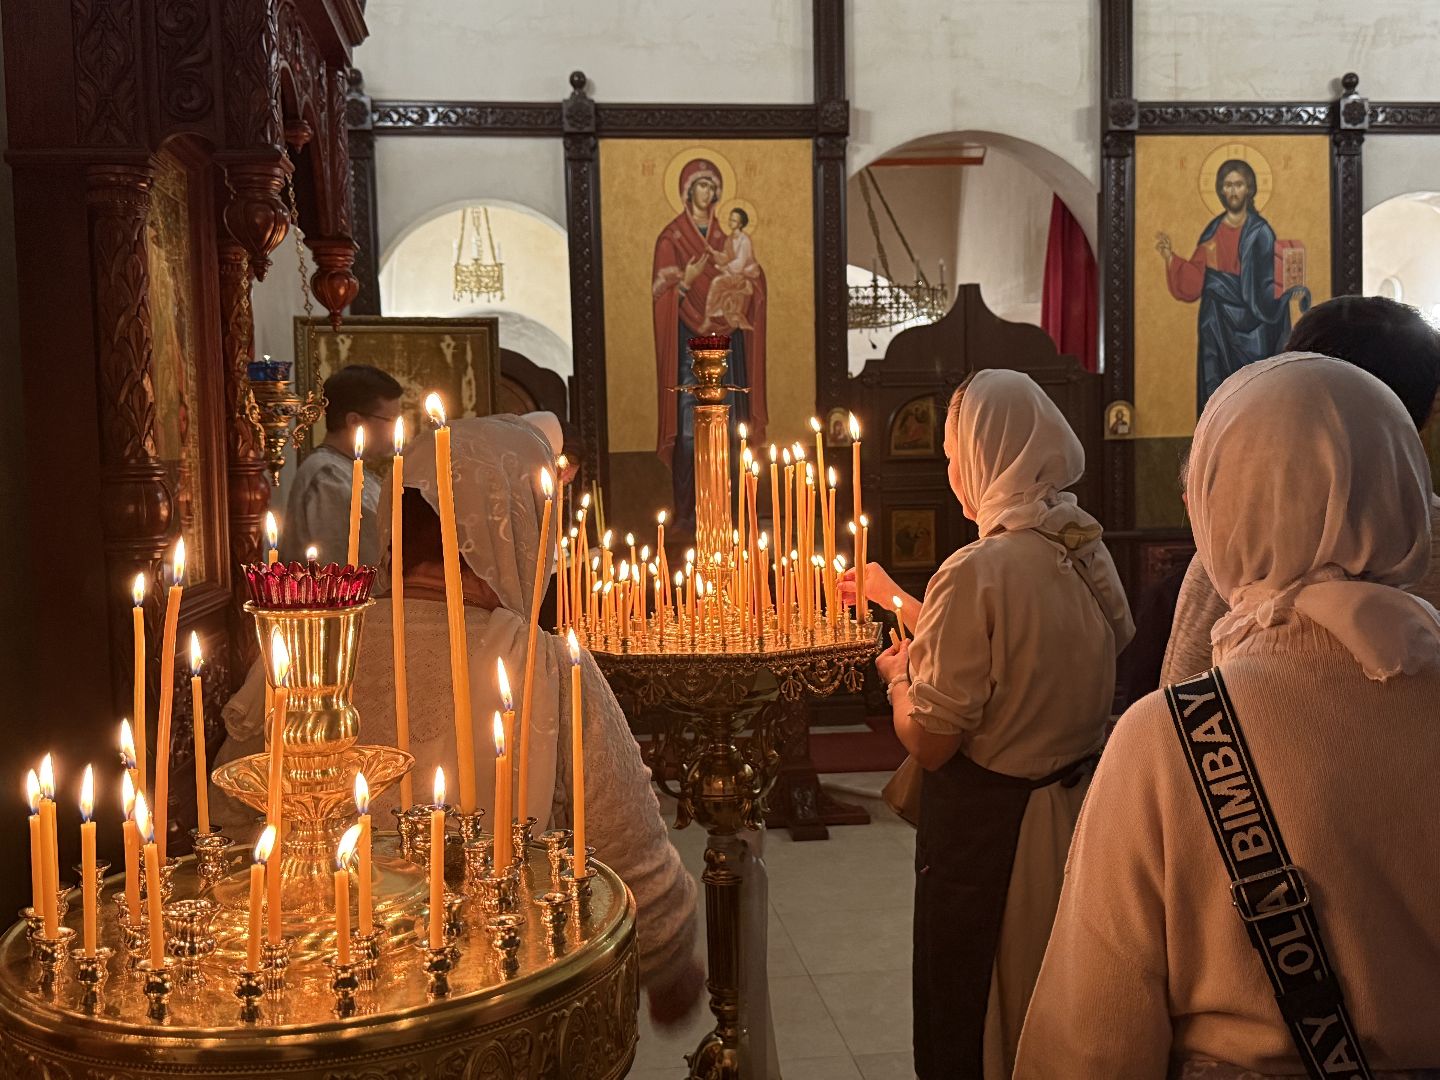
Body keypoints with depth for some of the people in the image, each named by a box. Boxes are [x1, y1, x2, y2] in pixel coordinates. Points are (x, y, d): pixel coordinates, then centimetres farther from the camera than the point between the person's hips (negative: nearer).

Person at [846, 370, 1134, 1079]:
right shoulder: (1090, 554, -2)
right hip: (1074, 805, 7)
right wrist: (896, 600, 21)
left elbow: (929, 742, -22)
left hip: (989, 826, -7)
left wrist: (897, 676, -1)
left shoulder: (980, 572, -25)